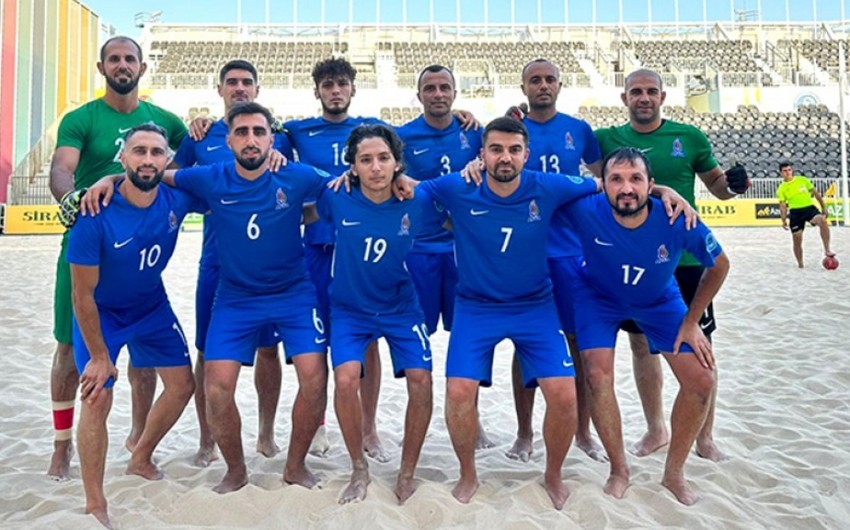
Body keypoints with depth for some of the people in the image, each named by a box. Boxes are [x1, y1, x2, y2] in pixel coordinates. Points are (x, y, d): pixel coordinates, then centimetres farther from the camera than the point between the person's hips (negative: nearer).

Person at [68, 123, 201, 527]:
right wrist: (99, 356, -17)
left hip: (152, 305, 5)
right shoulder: (95, 215, -31)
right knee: (97, 399, -12)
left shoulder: (177, 198, -20)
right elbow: (83, 294, -23)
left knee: (182, 385, 8)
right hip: (100, 312, -5)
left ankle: (141, 460, 33)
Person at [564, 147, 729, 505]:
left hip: (660, 301, 2)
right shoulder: (586, 210, -35)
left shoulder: (679, 222, -32)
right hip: (599, 297, -1)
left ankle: (674, 473, 17)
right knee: (598, 375, -17)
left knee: (701, 380, -5)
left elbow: (719, 266, -12)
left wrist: (691, 322, -8)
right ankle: (619, 470, 8)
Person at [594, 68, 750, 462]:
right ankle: (656, 430, 29)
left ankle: (705, 438, 20)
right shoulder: (608, 139, 3)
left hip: (685, 257, -1)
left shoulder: (689, 137, 2)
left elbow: (717, 186, 11)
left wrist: (730, 183, -11)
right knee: (641, 344, 11)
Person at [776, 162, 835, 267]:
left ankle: (827, 250, -27)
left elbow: (815, 193, 11)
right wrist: (784, 220, -8)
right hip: (795, 212, 0)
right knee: (797, 239, 0)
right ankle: (800, 264, 17)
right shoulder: (781, 189, 3)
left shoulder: (803, 180, 5)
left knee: (823, 220, -31)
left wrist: (823, 207, 10)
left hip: (809, 208, 0)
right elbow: (783, 205, 2)